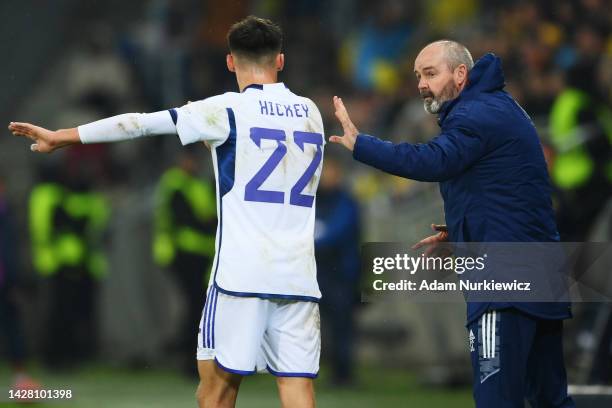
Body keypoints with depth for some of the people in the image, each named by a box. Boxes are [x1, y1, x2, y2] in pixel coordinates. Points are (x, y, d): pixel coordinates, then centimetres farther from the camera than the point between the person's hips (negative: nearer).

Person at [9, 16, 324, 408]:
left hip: (241, 273, -4)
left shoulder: (229, 110, -1)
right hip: (299, 278, 4)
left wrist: (61, 136, 11)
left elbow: (139, 123, 2)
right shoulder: (310, 112, 13)